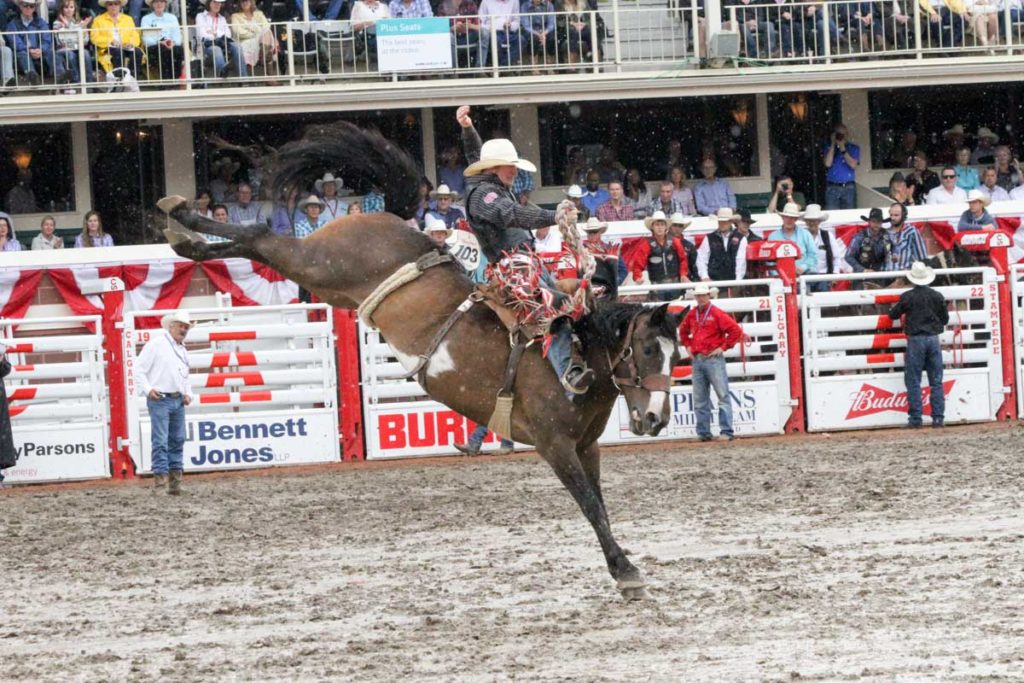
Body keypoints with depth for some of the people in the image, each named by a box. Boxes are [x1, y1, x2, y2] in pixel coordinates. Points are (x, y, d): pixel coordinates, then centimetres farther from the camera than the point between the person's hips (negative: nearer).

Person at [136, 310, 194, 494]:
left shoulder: (183, 350, 19)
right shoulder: (156, 344, -5)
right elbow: (139, 369, -8)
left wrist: (188, 394, 12)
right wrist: (148, 389, -18)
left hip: (178, 401, 8)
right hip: (159, 399, -8)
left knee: (177, 439, 10)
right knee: (160, 439, -11)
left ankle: (175, 475, 17)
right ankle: (160, 474, -11)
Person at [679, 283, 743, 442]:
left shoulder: (717, 314, -6)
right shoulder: (691, 315, 11)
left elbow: (736, 331, -11)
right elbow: (683, 331, 29)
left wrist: (723, 347, -10)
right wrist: (688, 346, 15)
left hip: (713, 359, -6)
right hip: (697, 360, 6)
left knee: (723, 395, -7)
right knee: (700, 399, 8)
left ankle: (726, 431, -7)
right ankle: (703, 433, 13)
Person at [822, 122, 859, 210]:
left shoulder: (853, 148, 9)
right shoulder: (827, 147, 9)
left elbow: (853, 165, -5)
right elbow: (827, 163, -6)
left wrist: (843, 149, -10)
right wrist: (833, 145, -6)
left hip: (849, 187, 1)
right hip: (832, 188, -1)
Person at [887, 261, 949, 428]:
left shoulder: (907, 297, -7)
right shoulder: (937, 296, 1)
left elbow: (893, 315, 4)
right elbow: (945, 319, 10)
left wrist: (894, 309, 28)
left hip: (915, 340, -3)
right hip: (933, 338, 3)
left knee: (913, 381, 2)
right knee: (936, 381, 7)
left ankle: (915, 418, -3)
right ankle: (938, 417, 4)